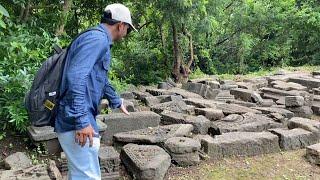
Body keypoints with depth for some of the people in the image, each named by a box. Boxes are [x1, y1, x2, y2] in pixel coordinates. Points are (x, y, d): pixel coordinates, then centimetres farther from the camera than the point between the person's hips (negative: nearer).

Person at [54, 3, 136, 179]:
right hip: (77, 124, -10)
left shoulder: (98, 39, 19)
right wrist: (81, 120, -28)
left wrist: (116, 101, 45)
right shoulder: (98, 38, -14)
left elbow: (100, 80, 33)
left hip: (76, 121, 11)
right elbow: (75, 76, -27)